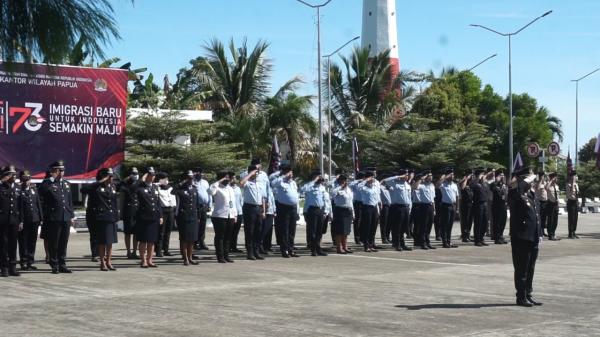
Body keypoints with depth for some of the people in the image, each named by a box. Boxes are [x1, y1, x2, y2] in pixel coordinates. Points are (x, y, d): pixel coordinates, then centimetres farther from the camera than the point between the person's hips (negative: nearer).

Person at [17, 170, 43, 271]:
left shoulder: (34, 189, 11)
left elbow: (38, 204, 12)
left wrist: (41, 218, 8)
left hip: (34, 220, 5)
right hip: (24, 221, -5)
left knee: (32, 242, 10)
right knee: (23, 242, 2)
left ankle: (30, 262, 19)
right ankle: (24, 262, 9)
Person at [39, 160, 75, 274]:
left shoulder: (66, 183, 16)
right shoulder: (48, 183, -1)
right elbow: (41, 191, -21)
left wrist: (72, 216, 16)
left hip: (66, 218, 5)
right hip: (53, 218, -5)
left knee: (63, 243, 9)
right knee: (53, 243, 1)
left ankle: (62, 265, 16)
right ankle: (54, 265, 9)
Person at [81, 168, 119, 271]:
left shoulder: (112, 187, 13)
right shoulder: (96, 187, -6)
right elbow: (83, 189, -23)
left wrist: (116, 215, 13)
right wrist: (99, 182, -20)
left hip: (112, 219, 6)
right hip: (100, 219, -6)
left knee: (110, 241, 10)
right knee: (102, 242, 0)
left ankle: (108, 262, 19)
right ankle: (102, 263, 9)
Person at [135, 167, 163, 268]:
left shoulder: (155, 187, 15)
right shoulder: (140, 187, -3)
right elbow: (135, 191, -27)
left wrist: (160, 216, 13)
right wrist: (142, 181, -20)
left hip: (154, 218, 5)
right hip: (143, 218, -5)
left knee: (152, 241, 9)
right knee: (143, 240, 1)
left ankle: (149, 260, 16)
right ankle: (143, 261, 7)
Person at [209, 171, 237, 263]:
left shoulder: (230, 189, 19)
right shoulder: (218, 188, -4)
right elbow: (210, 191, -27)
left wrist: (235, 214, 16)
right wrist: (219, 182, -21)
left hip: (230, 217, 7)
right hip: (219, 216, -7)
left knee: (227, 237, 9)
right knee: (219, 237, -3)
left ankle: (226, 256, 15)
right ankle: (220, 257, -1)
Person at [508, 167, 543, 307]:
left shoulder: (531, 194, 14)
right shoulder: (516, 195, -10)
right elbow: (514, 185, -35)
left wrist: (539, 235, 17)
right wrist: (530, 178, -18)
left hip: (533, 238, 8)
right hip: (521, 238, -8)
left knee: (530, 268, 13)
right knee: (521, 269, 0)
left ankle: (528, 295, 22)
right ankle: (521, 297, 7)